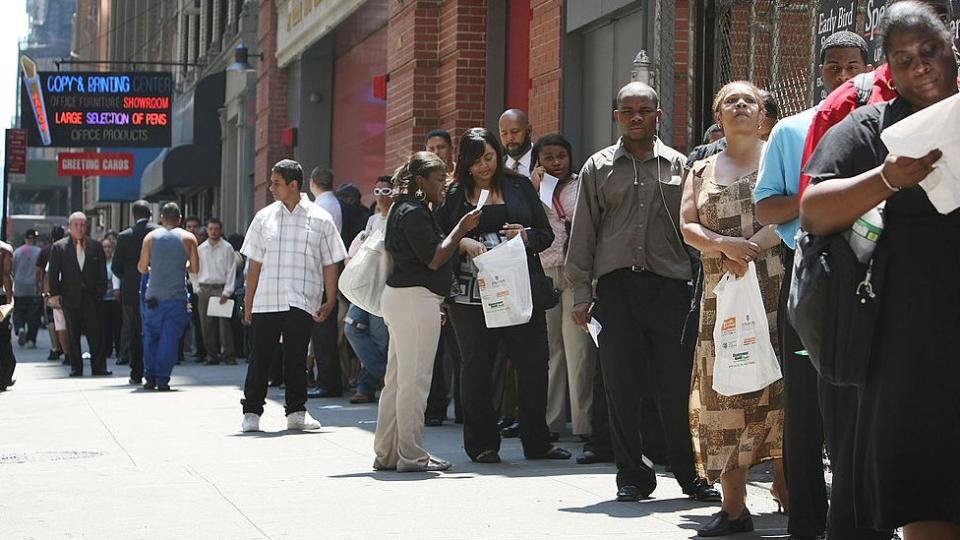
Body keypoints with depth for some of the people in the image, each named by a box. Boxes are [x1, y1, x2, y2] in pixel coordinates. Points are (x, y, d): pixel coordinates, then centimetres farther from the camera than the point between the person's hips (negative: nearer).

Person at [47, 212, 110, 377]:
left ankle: (99, 367, 2)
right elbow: (53, 273, 2)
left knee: (96, 333, -2)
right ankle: (76, 368, 10)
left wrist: (101, 291, 0)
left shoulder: (96, 246, 8)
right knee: (73, 335, 4)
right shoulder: (59, 247, 4)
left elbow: (102, 272, 9)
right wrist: (54, 294, -7)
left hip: (92, 297, 1)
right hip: (70, 297, 0)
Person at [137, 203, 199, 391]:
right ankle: (163, 380, -4)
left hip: (154, 296, 1)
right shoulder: (188, 238, 2)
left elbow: (142, 267, 2)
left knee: (151, 337, 11)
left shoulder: (151, 237, 3)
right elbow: (195, 268, 0)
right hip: (177, 296, -1)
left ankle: (150, 378, 12)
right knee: (170, 338, 0)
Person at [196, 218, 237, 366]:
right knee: (207, 324, 2)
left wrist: (226, 292, -10)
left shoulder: (227, 248, -1)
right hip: (205, 289, 4)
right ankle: (212, 355, 9)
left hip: (221, 288, -4)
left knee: (224, 323, -9)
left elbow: (231, 271, -3)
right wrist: (197, 287, 6)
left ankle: (228, 355, -6)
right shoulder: (200, 249, 10)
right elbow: (195, 269, 15)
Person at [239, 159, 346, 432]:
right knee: (260, 356, 1)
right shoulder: (264, 217, 10)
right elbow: (254, 263, 12)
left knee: (296, 358, 3)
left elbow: (330, 264, 6)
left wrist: (330, 301, -2)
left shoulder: (320, 219, 4)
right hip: (265, 301, 1)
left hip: (301, 303, -1)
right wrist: (248, 303, 8)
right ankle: (251, 412, 8)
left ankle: (296, 411, 13)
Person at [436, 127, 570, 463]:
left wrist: (526, 235, -11)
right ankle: (482, 444, 11)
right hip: (472, 293, -1)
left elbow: (546, 234, 9)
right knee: (477, 366, 4)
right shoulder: (454, 194, 6)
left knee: (534, 363, 0)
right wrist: (464, 243, -16)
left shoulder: (519, 187, 10)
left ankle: (537, 442, 10)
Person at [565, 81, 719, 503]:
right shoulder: (598, 168, 12)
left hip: (669, 283, -1)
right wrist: (581, 294, 5)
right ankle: (633, 475, 10)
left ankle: (690, 475, 8)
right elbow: (583, 234, 11)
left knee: (677, 385, -2)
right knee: (621, 385, 1)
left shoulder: (678, 166, 10)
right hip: (616, 286, 1)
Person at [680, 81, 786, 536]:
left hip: (776, 290, -3)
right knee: (726, 391, -1)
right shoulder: (701, 171, 18)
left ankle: (787, 487, -6)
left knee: (779, 386, -9)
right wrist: (725, 245, -12)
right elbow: (688, 226, 6)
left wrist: (751, 247, -16)